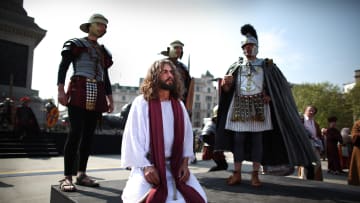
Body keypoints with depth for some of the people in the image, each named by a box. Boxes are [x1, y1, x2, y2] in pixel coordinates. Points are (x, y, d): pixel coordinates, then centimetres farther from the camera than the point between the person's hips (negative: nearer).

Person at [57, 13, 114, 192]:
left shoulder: (103, 52, 23)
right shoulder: (76, 44, 8)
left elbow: (106, 77, 22)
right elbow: (63, 67, -2)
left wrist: (110, 100, 13)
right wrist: (60, 89, -16)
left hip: (97, 96, 5)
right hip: (79, 92, -5)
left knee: (88, 134, 3)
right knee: (76, 132, -14)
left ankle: (81, 175, 10)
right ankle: (67, 177, -9)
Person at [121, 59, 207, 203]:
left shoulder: (179, 105, 7)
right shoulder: (141, 103, -7)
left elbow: (187, 135, 6)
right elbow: (134, 136, -10)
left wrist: (185, 163, -4)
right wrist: (146, 166, -16)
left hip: (175, 165, 4)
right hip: (148, 164, -4)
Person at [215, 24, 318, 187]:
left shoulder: (266, 65, 10)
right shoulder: (236, 66, 13)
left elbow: (280, 86, 7)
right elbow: (227, 90, 6)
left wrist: (271, 96, -11)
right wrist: (226, 83, -16)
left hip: (259, 106, -1)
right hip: (239, 106, 1)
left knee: (258, 139, -1)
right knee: (238, 139, -1)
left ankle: (255, 175, 6)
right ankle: (237, 173, 6)